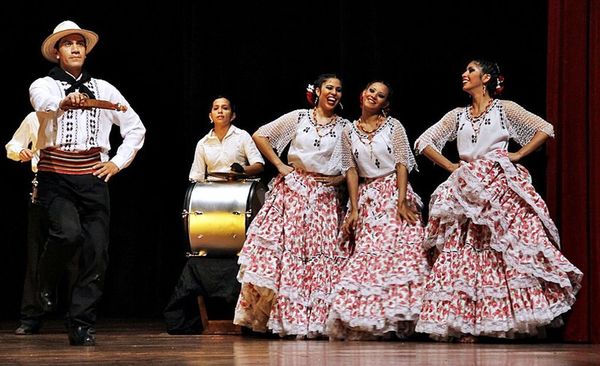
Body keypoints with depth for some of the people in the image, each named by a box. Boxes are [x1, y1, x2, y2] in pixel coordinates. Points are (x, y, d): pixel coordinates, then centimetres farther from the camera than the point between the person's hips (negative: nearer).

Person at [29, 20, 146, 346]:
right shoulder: (44, 85, 4)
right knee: (69, 232, -27)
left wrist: (118, 162, 8)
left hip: (92, 176, 3)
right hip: (55, 176, -3)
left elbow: (135, 127, 21)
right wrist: (64, 102, -46)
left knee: (97, 251, -5)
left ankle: (81, 326, 4)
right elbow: (42, 101, -22)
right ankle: (45, 282, 5)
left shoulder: (102, 89, 15)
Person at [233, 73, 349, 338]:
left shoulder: (345, 127, 7)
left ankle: (315, 320, 2)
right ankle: (285, 316, -1)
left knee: (320, 252, -3)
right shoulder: (298, 117, 4)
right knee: (285, 247, -7)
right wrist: (279, 165, 1)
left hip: (324, 195, 1)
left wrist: (342, 178, -4)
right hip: (292, 189, -1)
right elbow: (259, 136, 7)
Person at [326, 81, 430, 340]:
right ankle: (367, 321, -6)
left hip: (394, 193, -2)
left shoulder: (393, 126, 4)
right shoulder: (349, 131, 10)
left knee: (400, 251, -13)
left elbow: (402, 165, -3)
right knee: (366, 255, -7)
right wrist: (354, 209, -3)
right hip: (366, 198, 2)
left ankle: (397, 317, -11)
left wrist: (401, 202, -14)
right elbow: (351, 170, 7)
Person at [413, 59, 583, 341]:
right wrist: (450, 166, 6)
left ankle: (518, 316, -10)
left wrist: (518, 155, -4)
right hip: (468, 192, 4)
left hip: (501, 188, -4)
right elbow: (423, 142, 17)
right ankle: (466, 324, -5)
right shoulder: (457, 116, 17)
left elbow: (545, 129, 3)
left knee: (512, 249, -12)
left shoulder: (504, 109, 6)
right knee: (465, 253, -5)